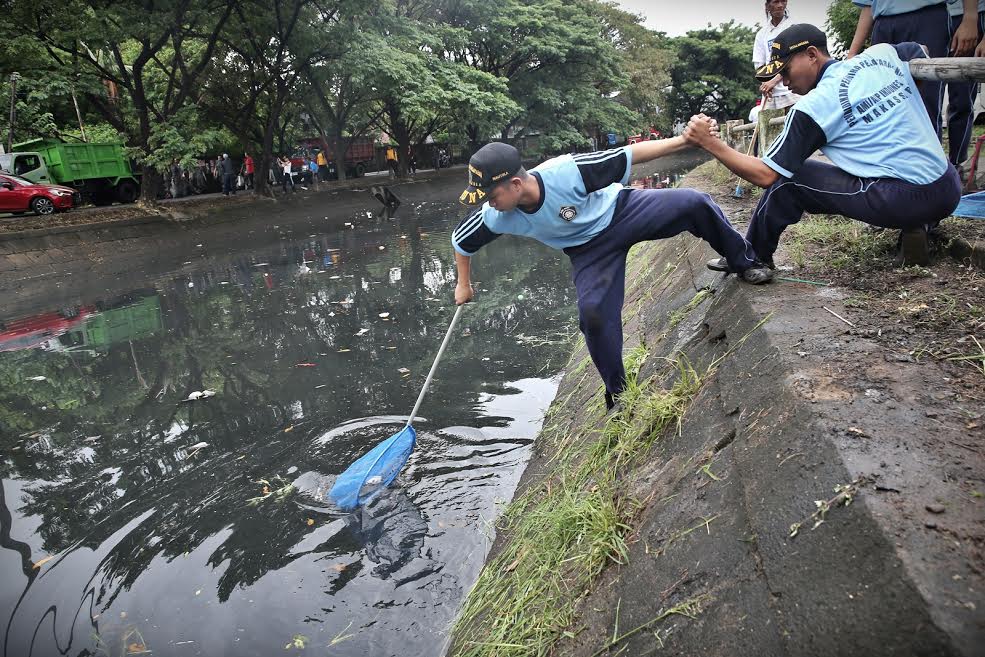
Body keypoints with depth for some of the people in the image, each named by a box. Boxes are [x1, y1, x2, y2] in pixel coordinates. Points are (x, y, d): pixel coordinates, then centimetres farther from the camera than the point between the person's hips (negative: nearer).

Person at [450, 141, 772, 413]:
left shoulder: (566, 171, -36)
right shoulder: (496, 217, -25)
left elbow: (629, 155, -28)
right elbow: (461, 240, -5)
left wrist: (685, 140, -28)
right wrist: (464, 284, 8)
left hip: (621, 209, -1)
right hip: (590, 250, 2)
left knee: (695, 204, -19)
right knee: (593, 313, -14)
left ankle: (745, 263, 8)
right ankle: (618, 392, 11)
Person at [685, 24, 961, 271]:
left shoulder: (813, 106, -10)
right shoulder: (883, 53, 8)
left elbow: (765, 175, -9)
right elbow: (923, 53, 32)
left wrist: (709, 143, -7)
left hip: (902, 202, -7)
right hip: (950, 191, 7)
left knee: (788, 176, 0)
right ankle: (915, 225, 17)